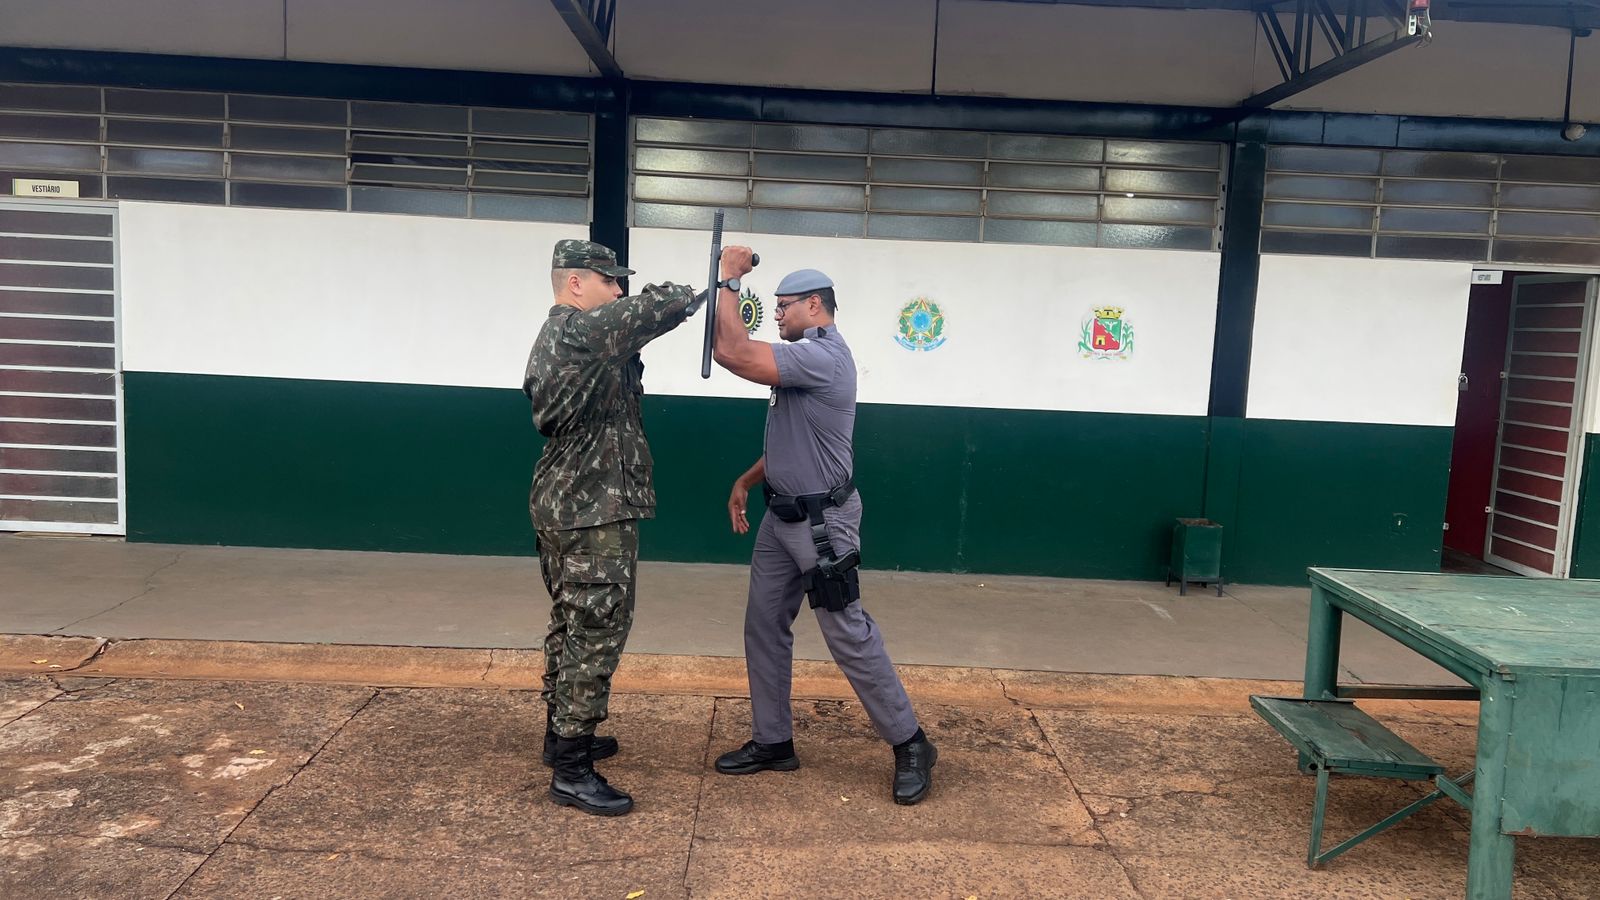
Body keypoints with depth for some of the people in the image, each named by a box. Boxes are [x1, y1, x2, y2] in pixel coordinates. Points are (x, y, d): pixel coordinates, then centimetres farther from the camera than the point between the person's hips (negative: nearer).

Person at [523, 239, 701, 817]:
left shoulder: (555, 338, 17)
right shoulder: (582, 330, -17)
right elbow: (658, 307, -18)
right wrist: (703, 290, -1)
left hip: (564, 506, 11)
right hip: (595, 513, -11)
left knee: (571, 624, 19)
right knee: (597, 632, -7)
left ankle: (563, 735, 32)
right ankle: (571, 772, -2)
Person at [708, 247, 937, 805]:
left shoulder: (822, 355, -20)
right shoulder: (802, 359, 14)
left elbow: (732, 353, -29)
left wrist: (728, 280, -19)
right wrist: (746, 481, 13)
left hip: (821, 523, -10)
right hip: (782, 517, 10)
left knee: (848, 634, -5)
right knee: (763, 626, 12)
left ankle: (910, 745, 9)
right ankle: (773, 742, 24)